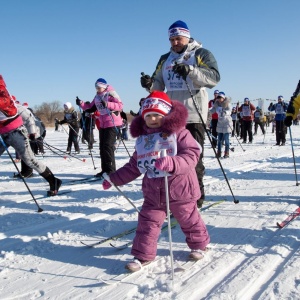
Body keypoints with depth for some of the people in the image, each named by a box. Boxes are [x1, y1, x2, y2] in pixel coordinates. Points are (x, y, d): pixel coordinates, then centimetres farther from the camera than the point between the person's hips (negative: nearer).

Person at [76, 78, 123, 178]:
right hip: (103, 124, 8)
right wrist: (81, 103, 2)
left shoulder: (111, 93, -9)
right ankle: (105, 170, 17)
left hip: (113, 124, -8)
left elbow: (120, 106, -21)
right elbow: (90, 108, 18)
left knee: (108, 146, -12)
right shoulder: (97, 97, 13)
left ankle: (111, 170, -6)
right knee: (102, 147, 8)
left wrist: (107, 104, -32)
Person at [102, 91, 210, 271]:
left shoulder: (179, 133, -11)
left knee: (189, 219, 15)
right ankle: (143, 255, 16)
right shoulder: (142, 138, 7)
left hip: (179, 188, -4)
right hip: (153, 192, 4)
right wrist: (114, 178, 15)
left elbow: (191, 156, -22)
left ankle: (199, 244, 39)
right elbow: (133, 166, 16)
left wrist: (171, 163, -39)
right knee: (147, 223, 3)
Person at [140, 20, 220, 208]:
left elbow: (214, 77, -14)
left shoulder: (201, 54, 1)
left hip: (194, 116, -6)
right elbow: (159, 85, 17)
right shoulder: (165, 59, 18)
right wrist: (150, 85, -7)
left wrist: (190, 70, -28)